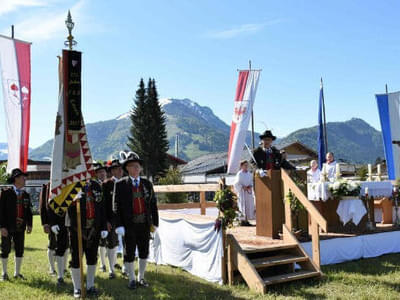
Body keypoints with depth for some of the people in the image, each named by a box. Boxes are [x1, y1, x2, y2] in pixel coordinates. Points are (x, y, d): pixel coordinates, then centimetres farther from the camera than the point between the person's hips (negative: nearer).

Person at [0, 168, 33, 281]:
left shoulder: (26, 195, 10)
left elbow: (29, 211, 12)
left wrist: (29, 225, 2)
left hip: (20, 228, 5)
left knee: (20, 250, 9)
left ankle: (17, 272, 23)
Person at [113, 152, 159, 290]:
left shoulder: (147, 183, 6)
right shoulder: (120, 184, -4)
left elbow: (153, 204, 8)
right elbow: (116, 206, -6)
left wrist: (155, 222, 4)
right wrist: (119, 225, -13)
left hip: (144, 224, 3)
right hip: (129, 225, -3)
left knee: (144, 252, 13)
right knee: (129, 253, 6)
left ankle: (141, 277, 31)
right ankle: (132, 279, 25)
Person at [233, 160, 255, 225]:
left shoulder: (249, 174, 11)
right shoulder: (239, 174, -6)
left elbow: (252, 181, 15)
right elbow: (236, 183, -9)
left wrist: (250, 186, -5)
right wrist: (243, 187, -17)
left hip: (248, 192, 6)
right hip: (242, 192, -6)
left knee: (249, 205, 4)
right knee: (242, 206, -7)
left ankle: (246, 220, 9)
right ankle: (242, 220, -3)